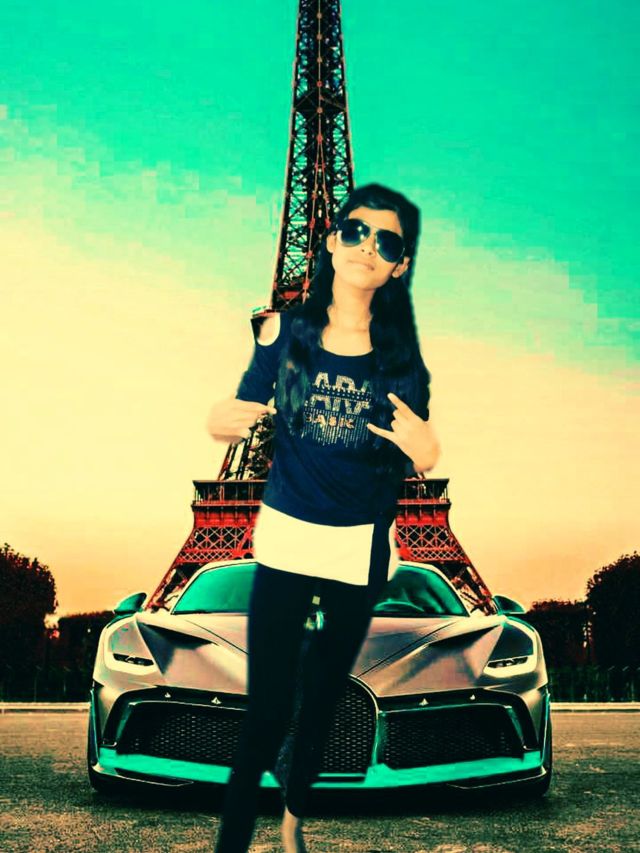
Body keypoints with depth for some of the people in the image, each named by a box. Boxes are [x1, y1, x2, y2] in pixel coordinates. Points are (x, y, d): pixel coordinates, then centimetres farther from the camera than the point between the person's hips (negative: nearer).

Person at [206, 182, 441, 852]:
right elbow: (240, 420, 4)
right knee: (267, 709, -8)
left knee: (326, 694, 16)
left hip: (363, 545, 2)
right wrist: (221, 422, -19)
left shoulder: (402, 352, -1)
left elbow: (412, 462, 5)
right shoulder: (285, 330, -3)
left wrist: (425, 452, -17)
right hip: (286, 538, -2)